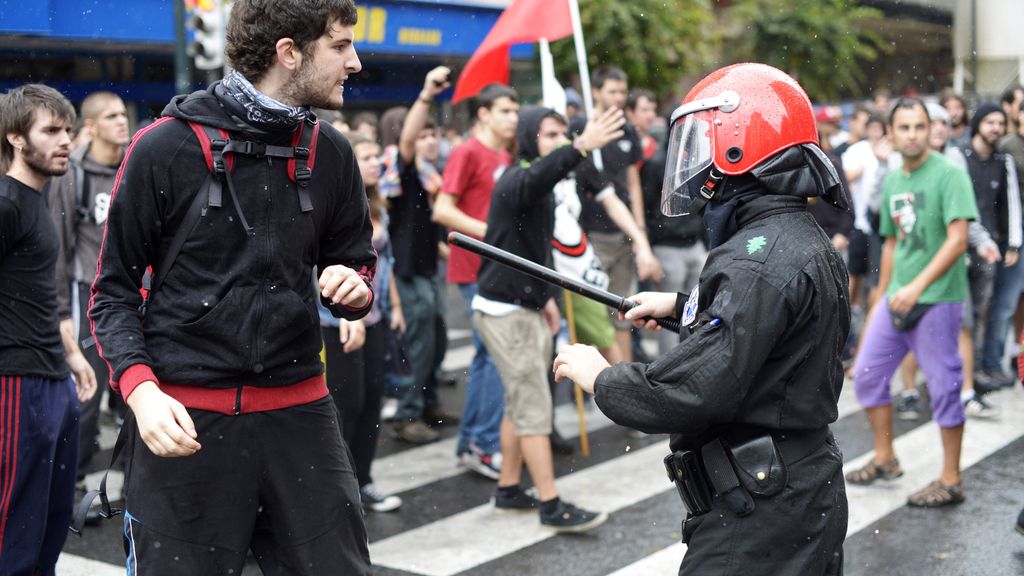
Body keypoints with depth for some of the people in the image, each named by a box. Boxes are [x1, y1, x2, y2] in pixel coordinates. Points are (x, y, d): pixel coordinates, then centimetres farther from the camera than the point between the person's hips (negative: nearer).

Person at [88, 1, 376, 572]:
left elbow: (358, 264, 17)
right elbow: (114, 291, -1)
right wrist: (141, 389, -17)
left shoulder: (330, 153, 5)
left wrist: (354, 287, -7)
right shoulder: (165, 147, -7)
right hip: (184, 420, -3)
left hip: (299, 414, 4)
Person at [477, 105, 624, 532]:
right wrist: (582, 147, -59)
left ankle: (508, 489, 26)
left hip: (526, 308, 10)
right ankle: (551, 505, -3)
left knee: (520, 404, 16)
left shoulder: (542, 189, 14)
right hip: (505, 311, -10)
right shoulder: (515, 182, -18)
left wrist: (544, 295, 20)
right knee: (534, 409, -7)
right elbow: (538, 177, -44)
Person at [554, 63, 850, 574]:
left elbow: (690, 396, -27)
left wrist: (599, 378, -12)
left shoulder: (757, 260, -23)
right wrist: (682, 305, 28)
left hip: (760, 516, -10)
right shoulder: (808, 243, 10)